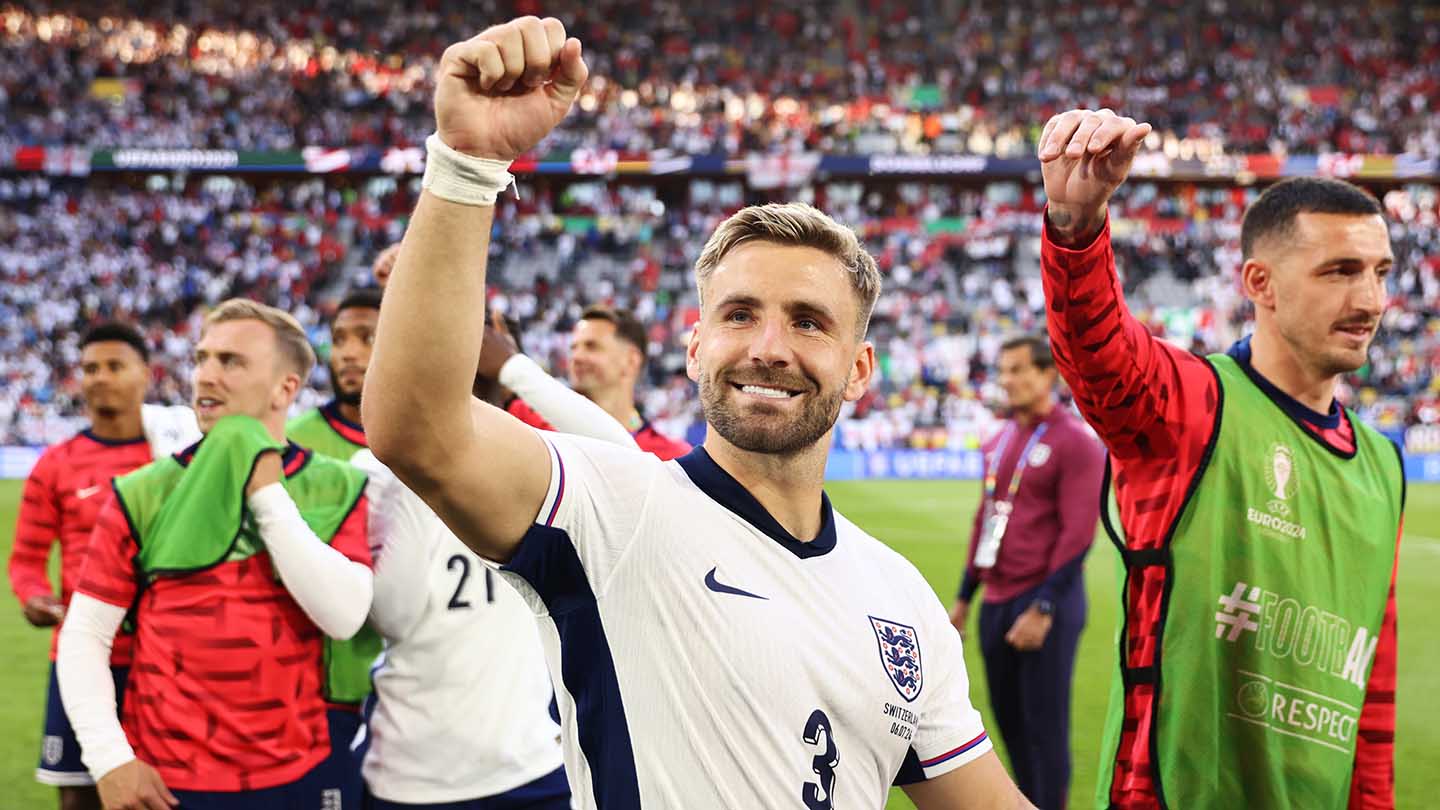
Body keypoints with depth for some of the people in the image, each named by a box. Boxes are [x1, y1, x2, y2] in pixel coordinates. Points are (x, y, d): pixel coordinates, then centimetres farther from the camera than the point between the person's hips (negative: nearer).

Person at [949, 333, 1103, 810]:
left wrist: (1043, 609, -18)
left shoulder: (1075, 443, -10)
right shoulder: (999, 442, 14)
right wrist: (965, 597, 19)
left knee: (1045, 725, -2)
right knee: (1008, 719, 13)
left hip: (1044, 602, -7)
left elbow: (1078, 534, -15)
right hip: (996, 602, 7)